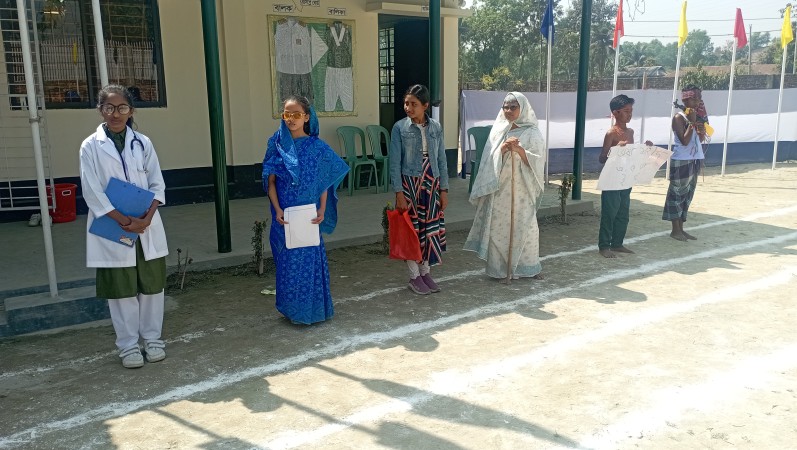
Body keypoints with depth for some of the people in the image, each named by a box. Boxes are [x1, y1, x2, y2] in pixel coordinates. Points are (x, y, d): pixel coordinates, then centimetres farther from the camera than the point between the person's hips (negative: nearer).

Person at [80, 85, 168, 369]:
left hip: (147, 228, 2)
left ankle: (152, 338, 25)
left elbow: (157, 185, 3)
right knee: (121, 290, 6)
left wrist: (146, 218, -12)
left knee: (152, 285, 9)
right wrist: (124, 221, -15)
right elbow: (92, 192, -7)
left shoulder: (142, 143, 4)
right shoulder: (91, 147, -2)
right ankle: (128, 345, 20)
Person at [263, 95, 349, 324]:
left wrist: (322, 210, -7)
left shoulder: (317, 147, 0)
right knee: (288, 259, 7)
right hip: (285, 215, 1)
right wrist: (277, 210, -9)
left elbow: (324, 182, 3)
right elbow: (270, 181, 2)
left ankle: (311, 308, 18)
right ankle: (292, 309, 21)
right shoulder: (277, 145, 1)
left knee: (310, 258, 2)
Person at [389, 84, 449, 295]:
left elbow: (442, 160, 6)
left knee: (431, 228, 7)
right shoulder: (400, 128, -6)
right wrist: (399, 193, -12)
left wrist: (444, 189, 3)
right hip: (410, 183, -3)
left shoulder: (436, 127, 2)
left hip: (432, 184, 3)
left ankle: (426, 272, 23)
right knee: (412, 229, 3)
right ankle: (414, 277, 16)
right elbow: (394, 163, -7)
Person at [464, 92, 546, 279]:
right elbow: (490, 158, 4)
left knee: (524, 226, 1)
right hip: (499, 188, 2)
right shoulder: (498, 130, 9)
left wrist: (518, 149, -19)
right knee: (498, 226, 2)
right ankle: (499, 266, 12)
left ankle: (530, 266, 16)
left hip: (522, 189, -2)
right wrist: (503, 148, -15)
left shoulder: (532, 133, 1)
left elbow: (537, 161, -6)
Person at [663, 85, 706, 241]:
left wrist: (702, 131, -4)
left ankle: (681, 229, 18)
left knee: (687, 195, 11)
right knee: (677, 194, -1)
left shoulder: (697, 115, 11)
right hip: (681, 162, -8)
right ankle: (675, 230, 6)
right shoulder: (679, 117, -12)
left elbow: (701, 139, 17)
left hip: (695, 160, 8)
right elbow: (684, 141, -19)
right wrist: (692, 122, -20)